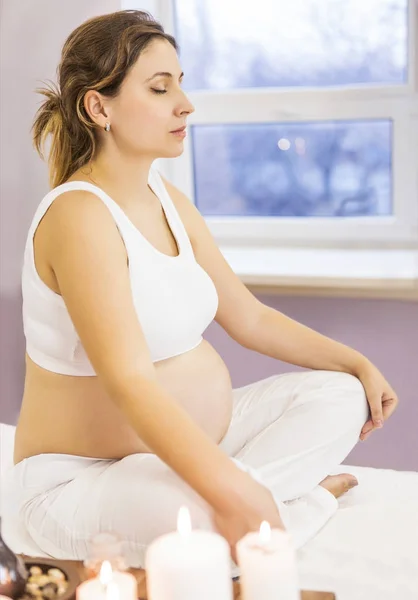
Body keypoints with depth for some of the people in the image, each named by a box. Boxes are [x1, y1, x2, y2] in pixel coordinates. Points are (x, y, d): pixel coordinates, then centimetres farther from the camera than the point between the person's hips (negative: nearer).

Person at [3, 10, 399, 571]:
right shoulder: (81, 215, -21)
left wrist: (358, 363, 7)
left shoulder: (168, 199, 7)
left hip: (185, 444, 10)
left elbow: (250, 318, 14)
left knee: (339, 393, 4)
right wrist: (232, 494, -40)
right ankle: (304, 498, -11)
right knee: (204, 523, -39)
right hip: (80, 477, -9)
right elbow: (128, 381, -33)